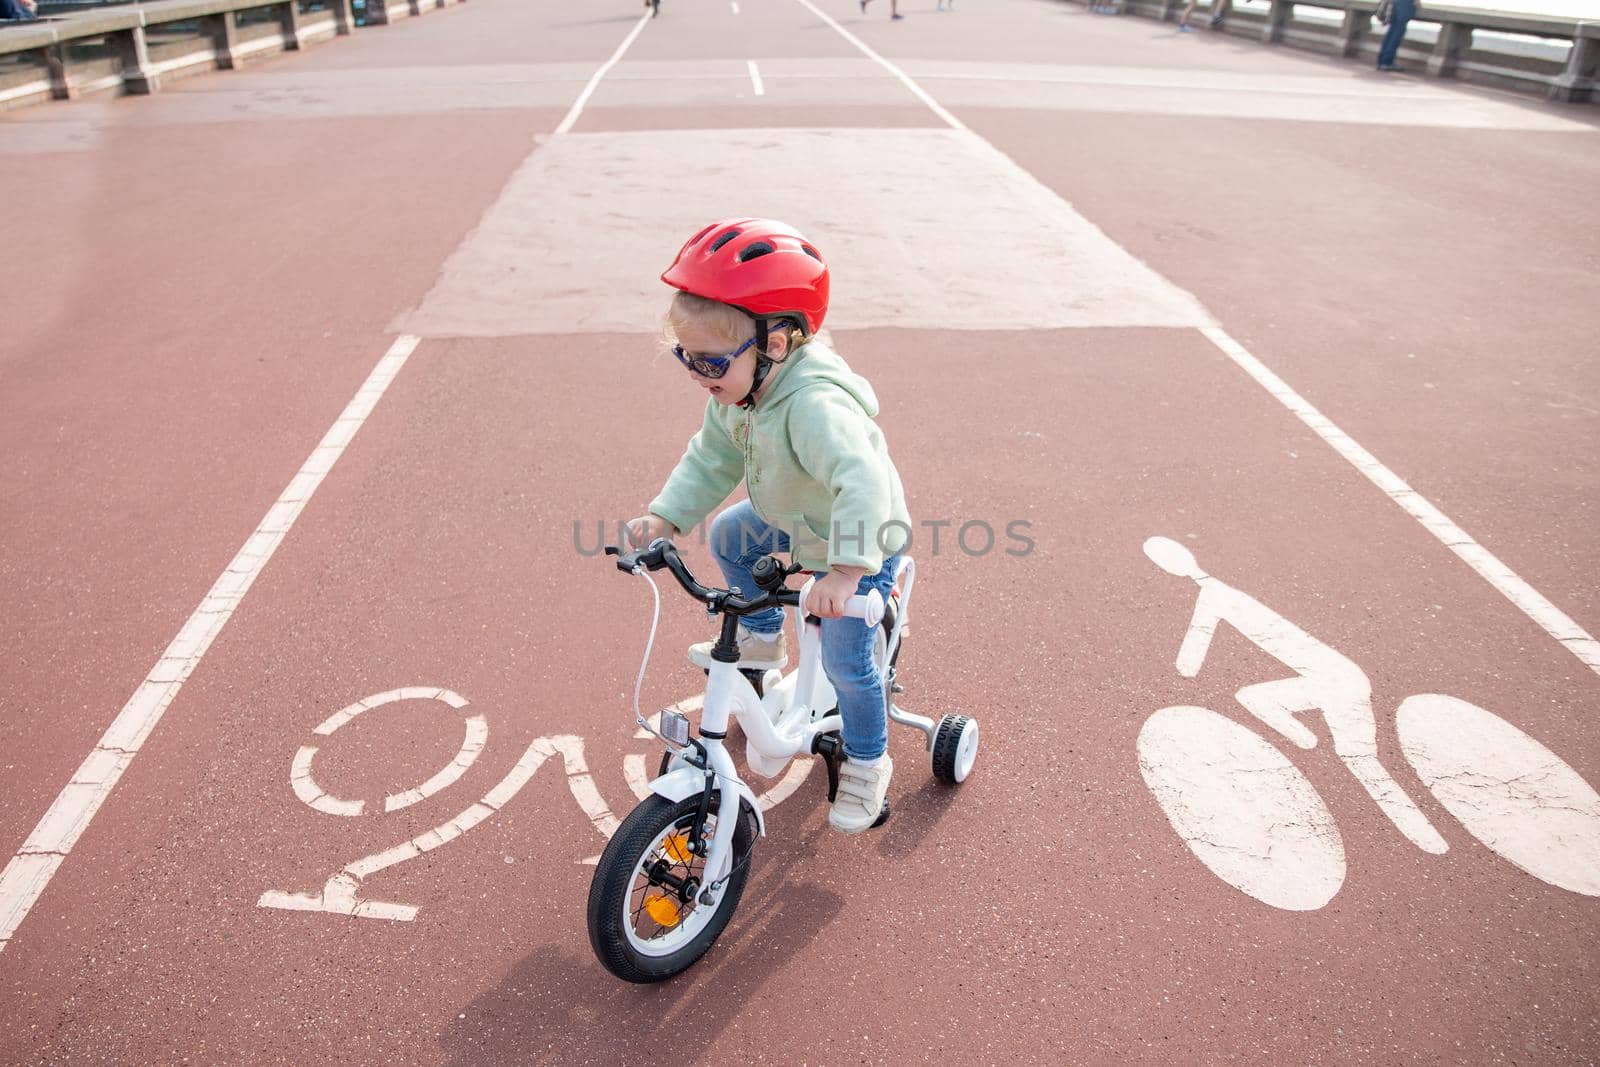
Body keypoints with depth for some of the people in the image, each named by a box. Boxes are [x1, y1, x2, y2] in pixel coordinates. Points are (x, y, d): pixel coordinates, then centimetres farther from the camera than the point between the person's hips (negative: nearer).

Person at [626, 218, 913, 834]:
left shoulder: (815, 405, -42)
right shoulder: (735, 389, -13)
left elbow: (863, 485, -53)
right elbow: (712, 459, -4)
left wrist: (846, 571, -61)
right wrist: (666, 516, -15)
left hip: (863, 541, -8)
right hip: (790, 517, 8)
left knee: (846, 660, -6)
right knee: (727, 538, 21)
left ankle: (866, 764, 19)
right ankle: (762, 643, 40)